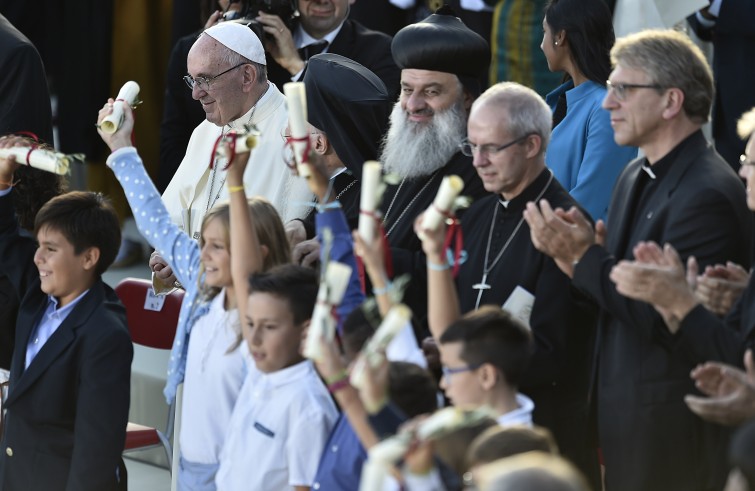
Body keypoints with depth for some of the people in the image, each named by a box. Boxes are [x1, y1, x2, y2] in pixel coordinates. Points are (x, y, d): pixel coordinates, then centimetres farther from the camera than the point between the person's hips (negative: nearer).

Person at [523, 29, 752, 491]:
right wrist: (587, 249, -8)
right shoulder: (636, 178, 10)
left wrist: (585, 257, -18)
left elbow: (666, 320, -22)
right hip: (624, 413, 9)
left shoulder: (708, 195, -20)